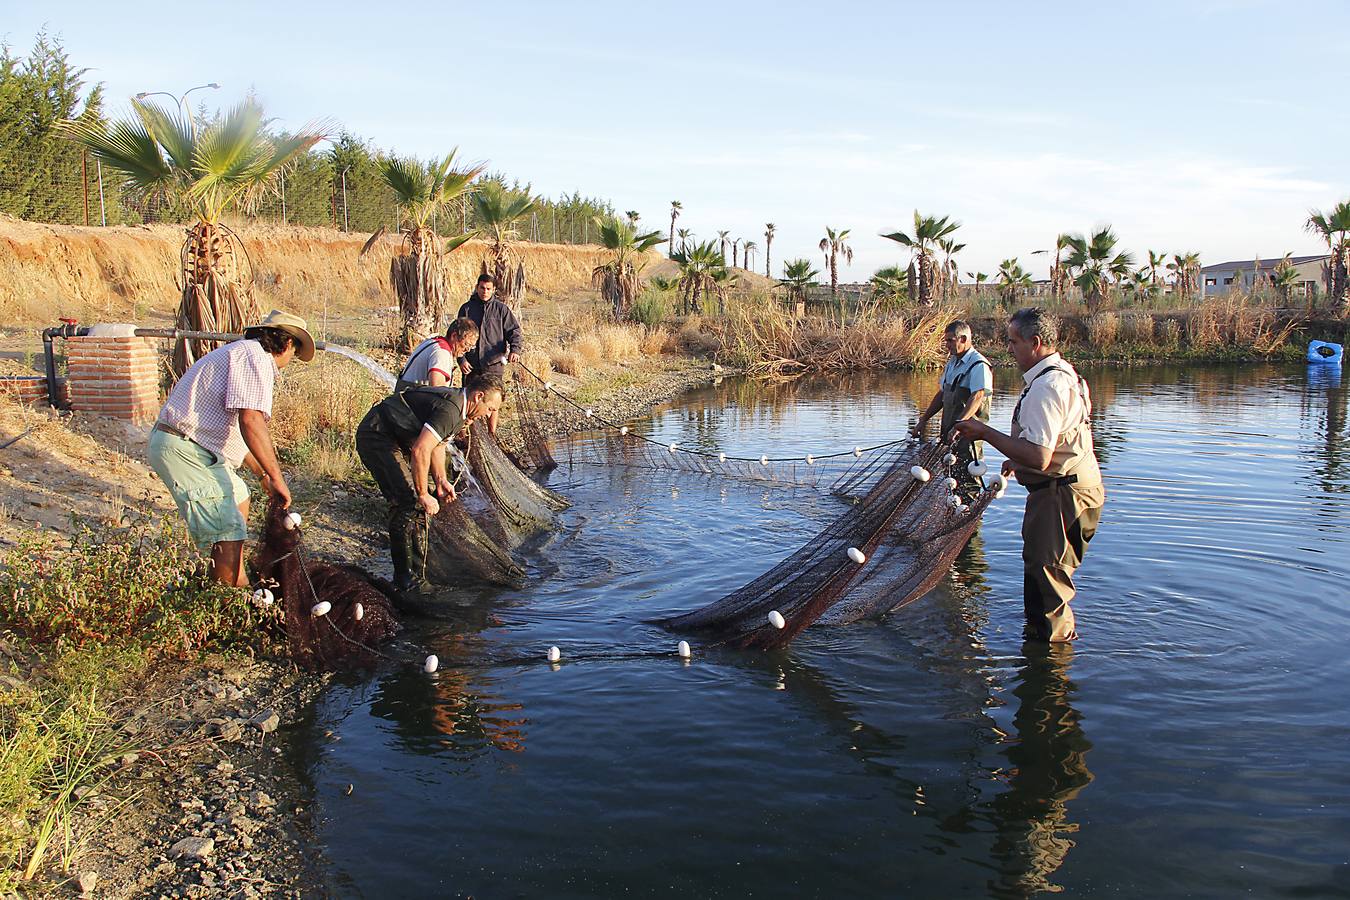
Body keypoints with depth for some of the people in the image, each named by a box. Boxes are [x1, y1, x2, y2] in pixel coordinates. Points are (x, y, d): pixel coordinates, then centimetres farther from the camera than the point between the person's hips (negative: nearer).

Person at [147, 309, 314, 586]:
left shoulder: (240, 352, 22)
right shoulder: (256, 357, -11)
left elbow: (235, 431, 29)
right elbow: (251, 421, -26)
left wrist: (262, 473, 34)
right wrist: (276, 477, -22)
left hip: (192, 444, 11)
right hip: (183, 448, -11)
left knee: (238, 498, 26)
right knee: (228, 532, -13)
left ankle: (236, 580, 37)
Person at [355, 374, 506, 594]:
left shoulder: (459, 409, 8)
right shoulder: (449, 409, -25)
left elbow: (437, 445, 16)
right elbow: (420, 451, -32)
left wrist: (442, 481, 2)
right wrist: (423, 495, -24)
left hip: (396, 439, 11)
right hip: (375, 436, -11)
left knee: (427, 494, 8)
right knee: (408, 501, -17)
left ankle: (417, 573, 15)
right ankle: (407, 580, -10)